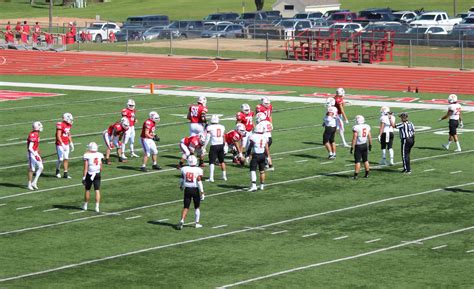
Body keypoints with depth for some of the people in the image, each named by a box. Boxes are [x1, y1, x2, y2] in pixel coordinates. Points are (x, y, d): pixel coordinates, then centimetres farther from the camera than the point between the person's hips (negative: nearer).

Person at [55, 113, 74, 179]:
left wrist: (71, 143, 18)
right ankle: (57, 170, 20)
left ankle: (65, 173, 8)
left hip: (66, 144, 7)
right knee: (60, 159, -5)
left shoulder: (69, 125, 7)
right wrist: (62, 145, -26)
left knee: (66, 159, 4)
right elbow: (58, 136, -22)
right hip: (60, 145, -7)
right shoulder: (60, 125, -19)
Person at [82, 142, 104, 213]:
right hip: (97, 174, 2)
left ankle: (85, 205, 27)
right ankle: (97, 207, -2)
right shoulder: (99, 155, -3)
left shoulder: (87, 155, -13)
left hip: (89, 175, -2)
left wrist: (83, 177, -9)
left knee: (87, 190, 14)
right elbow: (101, 168, 5)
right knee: (97, 190, 3)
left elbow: (85, 168, -13)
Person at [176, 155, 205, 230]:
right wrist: (202, 192, -10)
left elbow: (181, 179, 12)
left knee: (186, 207, 7)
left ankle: (182, 221, -12)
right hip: (195, 190, -2)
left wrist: (181, 186, 33)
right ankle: (197, 223, 19)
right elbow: (199, 182, -16)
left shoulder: (184, 169, -2)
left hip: (187, 189, 2)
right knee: (197, 207, 16)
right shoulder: (198, 170, -12)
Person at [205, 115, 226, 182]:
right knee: (222, 161, 19)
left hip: (214, 146, -4)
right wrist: (224, 146, 23)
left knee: (212, 162, -2)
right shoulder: (222, 127, 6)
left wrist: (204, 147, -1)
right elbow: (224, 138, 12)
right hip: (221, 145, 4)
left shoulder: (210, 128, -7)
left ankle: (211, 177, -10)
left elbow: (207, 138, -7)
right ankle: (224, 176, 26)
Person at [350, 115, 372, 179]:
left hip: (358, 146, -5)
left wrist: (352, 147, -11)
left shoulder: (356, 128, -15)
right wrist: (370, 145, 22)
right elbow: (369, 137, 10)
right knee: (365, 160, 14)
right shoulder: (367, 127, 2)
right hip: (365, 145, 5)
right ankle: (367, 174, 20)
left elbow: (354, 138, -16)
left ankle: (356, 175, -3)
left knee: (357, 161, -3)